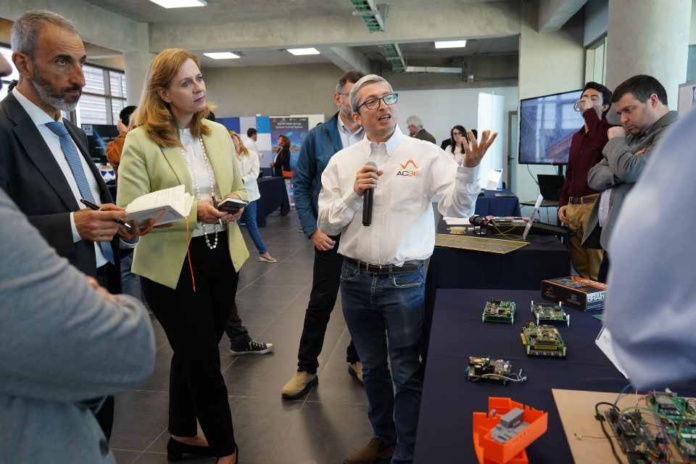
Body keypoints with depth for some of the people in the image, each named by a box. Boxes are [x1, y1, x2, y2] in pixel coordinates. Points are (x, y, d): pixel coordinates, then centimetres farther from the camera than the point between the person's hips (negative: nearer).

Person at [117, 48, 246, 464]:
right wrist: (191, 210, -24)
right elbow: (130, 211, -15)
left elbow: (239, 188, 14)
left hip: (222, 256, 6)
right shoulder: (140, 141, -11)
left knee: (193, 354, 20)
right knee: (205, 361, 4)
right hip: (173, 265, -6)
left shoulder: (219, 133, 7)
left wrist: (234, 203, -9)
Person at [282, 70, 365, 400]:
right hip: (331, 233, -1)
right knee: (321, 302, 6)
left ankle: (357, 358, 34)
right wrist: (311, 229, -6)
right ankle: (306, 368, 21)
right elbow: (301, 184, 1)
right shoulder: (318, 137, 0)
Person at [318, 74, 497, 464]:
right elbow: (328, 224, 2)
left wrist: (470, 167, -32)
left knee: (407, 373, 8)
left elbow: (458, 207, -15)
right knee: (373, 366, 21)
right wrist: (353, 193, -14)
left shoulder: (425, 154, -6)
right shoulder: (343, 161, 3)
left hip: (404, 281, -4)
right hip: (356, 279, 4)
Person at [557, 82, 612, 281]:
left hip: (594, 205, -7)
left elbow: (598, 143, -27)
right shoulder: (577, 136, 21)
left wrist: (590, 111, -17)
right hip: (573, 206, 7)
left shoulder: (609, 132, -2)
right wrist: (562, 204, 13)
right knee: (580, 269, 13)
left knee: (597, 272, -5)